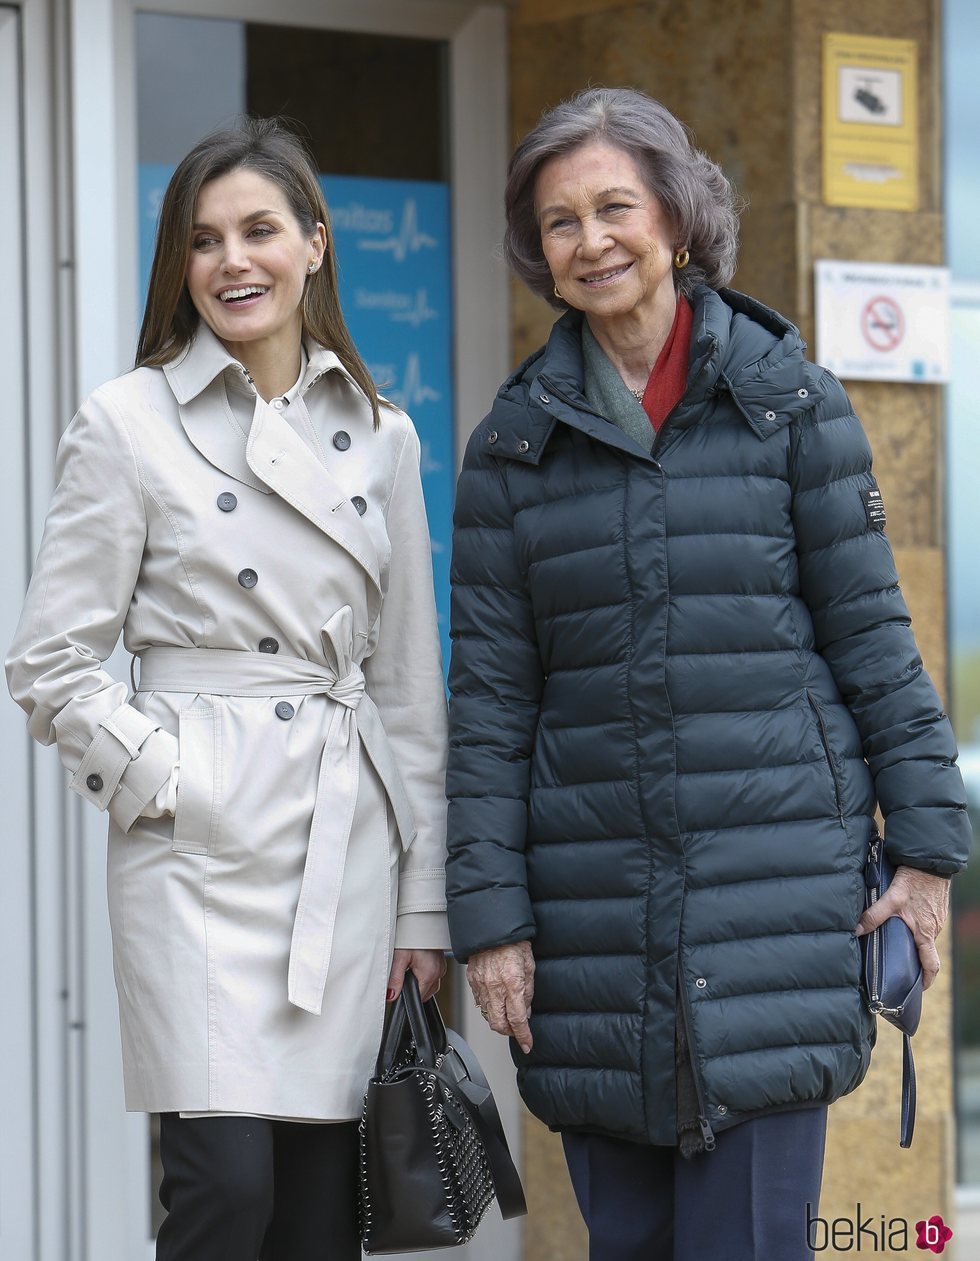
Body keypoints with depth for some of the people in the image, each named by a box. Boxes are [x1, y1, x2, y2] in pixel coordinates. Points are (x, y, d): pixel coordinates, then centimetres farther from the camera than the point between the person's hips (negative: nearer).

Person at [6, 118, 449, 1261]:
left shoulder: (380, 437, 13)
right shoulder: (128, 423, 1)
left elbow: (410, 685, 14)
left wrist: (423, 908, 11)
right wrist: (161, 779, -10)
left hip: (350, 846, 4)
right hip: (201, 844, -4)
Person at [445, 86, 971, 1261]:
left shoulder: (789, 401, 2)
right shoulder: (514, 445, 7)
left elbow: (869, 631, 4)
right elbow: (489, 694, 6)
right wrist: (487, 914, 1)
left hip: (778, 872, -2)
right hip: (594, 890, 2)